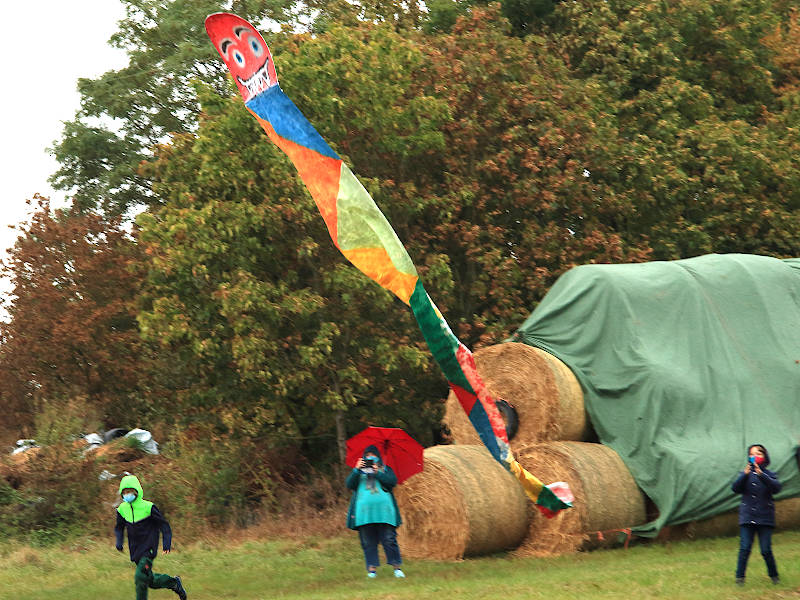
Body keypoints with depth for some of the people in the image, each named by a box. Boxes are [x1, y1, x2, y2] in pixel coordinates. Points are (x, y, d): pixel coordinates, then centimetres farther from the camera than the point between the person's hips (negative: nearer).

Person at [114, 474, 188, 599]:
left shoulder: (148, 507, -13)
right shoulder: (122, 509, 1)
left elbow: (163, 525, -7)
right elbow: (119, 527, 17)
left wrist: (167, 543, -17)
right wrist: (119, 541, -1)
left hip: (148, 550, -6)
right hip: (135, 551, 6)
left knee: (140, 578, -20)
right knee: (151, 581, 12)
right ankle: (173, 582, 35)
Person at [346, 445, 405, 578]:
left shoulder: (385, 469, 18)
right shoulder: (359, 471, 20)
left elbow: (393, 481, 0)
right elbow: (349, 484, 3)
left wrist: (378, 473, -10)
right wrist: (356, 470, -10)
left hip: (383, 509, -1)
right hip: (364, 510, 1)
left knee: (389, 540, -7)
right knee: (368, 542, -2)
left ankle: (397, 567, -4)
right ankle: (372, 569, -1)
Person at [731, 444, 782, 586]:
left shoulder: (769, 475, 4)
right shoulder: (745, 474, 8)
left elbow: (776, 487, -16)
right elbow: (735, 488, -8)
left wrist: (761, 475, -30)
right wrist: (745, 475, -25)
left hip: (765, 518, -1)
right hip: (747, 517, 1)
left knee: (766, 550, -3)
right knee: (744, 549, -5)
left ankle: (774, 575, 16)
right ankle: (740, 576, 4)